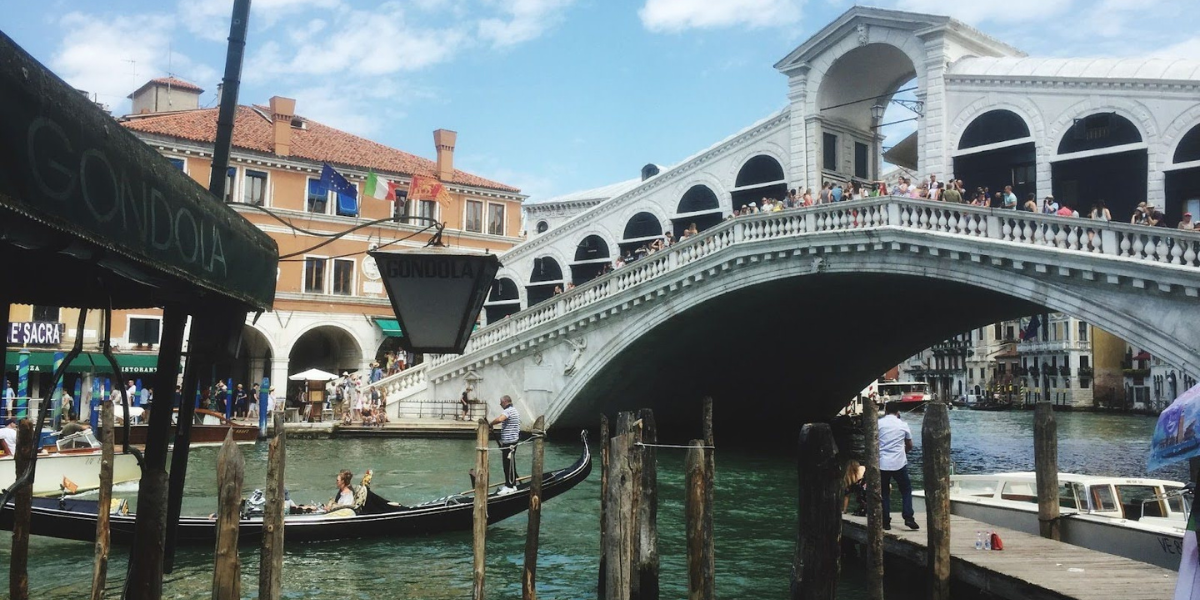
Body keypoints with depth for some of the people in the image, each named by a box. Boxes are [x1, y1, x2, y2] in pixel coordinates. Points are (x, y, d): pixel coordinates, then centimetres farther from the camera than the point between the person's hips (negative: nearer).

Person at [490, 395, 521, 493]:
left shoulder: (508, 411, -16)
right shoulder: (513, 410, 18)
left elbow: (499, 419, -36)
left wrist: (490, 424, -18)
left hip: (509, 442, -10)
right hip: (511, 441, 10)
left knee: (509, 464, -5)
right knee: (509, 464, 15)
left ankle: (510, 487, -1)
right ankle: (511, 484, 22)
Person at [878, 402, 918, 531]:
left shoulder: (878, 423, -1)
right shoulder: (903, 425, 3)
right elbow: (910, 445, 14)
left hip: (882, 463, 0)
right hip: (899, 463, 0)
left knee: (884, 492, 9)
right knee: (906, 490, 14)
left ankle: (886, 522, 6)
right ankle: (908, 517, 2)